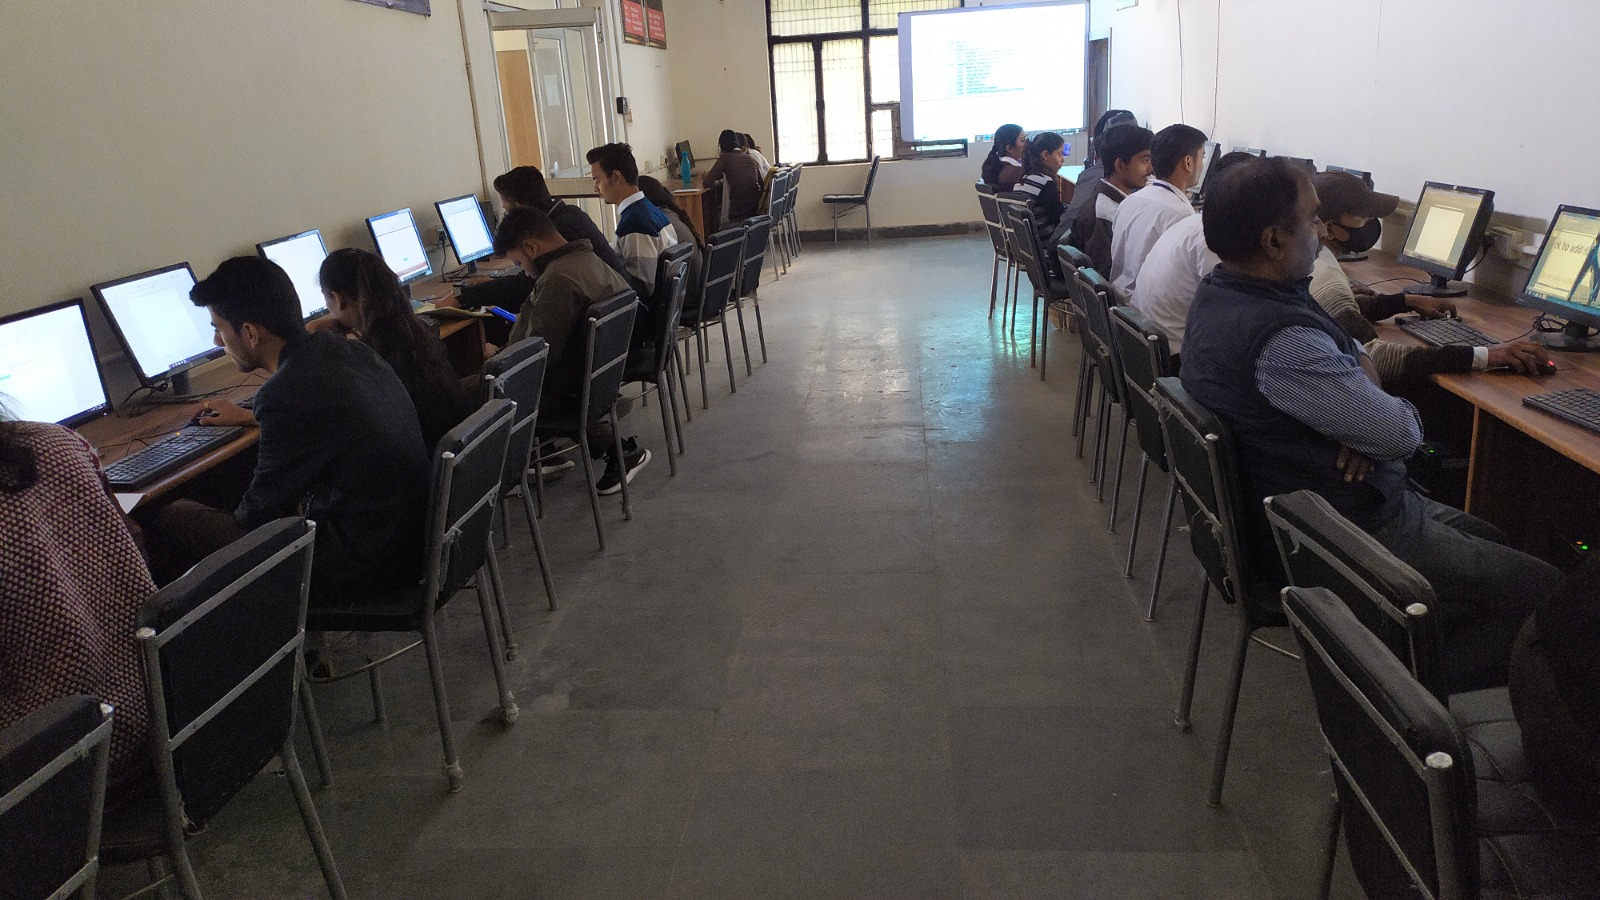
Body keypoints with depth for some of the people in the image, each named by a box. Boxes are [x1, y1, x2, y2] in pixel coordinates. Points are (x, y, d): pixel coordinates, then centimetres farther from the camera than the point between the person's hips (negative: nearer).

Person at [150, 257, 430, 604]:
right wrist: (250, 417, 39)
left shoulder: (286, 393, -23)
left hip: (362, 567, -9)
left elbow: (261, 512, -9)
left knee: (173, 519, 2)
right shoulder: (350, 351, 3)